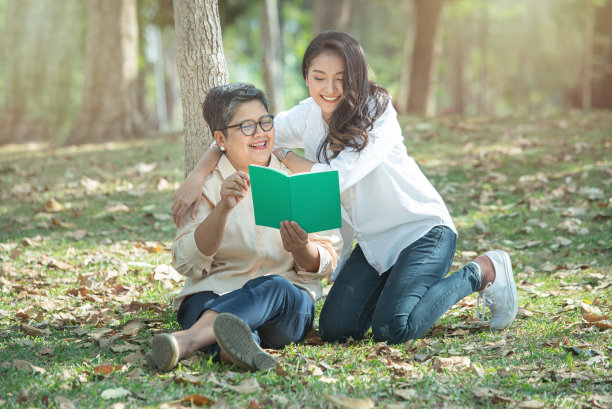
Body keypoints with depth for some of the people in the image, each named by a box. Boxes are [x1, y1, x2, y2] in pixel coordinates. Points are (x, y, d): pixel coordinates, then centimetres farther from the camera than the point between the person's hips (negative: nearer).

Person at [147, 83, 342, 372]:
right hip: (214, 294, 0)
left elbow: (326, 264, 8)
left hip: (286, 305, 0)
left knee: (274, 287, -35)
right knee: (200, 304, -36)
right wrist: (223, 209, -20)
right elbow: (186, 262, -5)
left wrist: (301, 249, -17)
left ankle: (187, 339, -58)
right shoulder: (205, 185, 8)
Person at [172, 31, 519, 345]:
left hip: (423, 229, -6)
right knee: (335, 328, -10)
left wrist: (283, 154, -12)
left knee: (391, 329, -23)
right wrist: (197, 177, -18)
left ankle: (481, 272, -1)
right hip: (373, 241, 6)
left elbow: (337, 177, -26)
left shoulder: (377, 112, -19)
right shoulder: (306, 117, -1)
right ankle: (394, 282, 19)